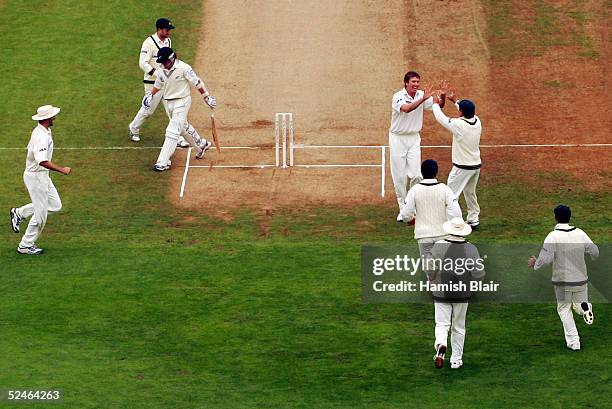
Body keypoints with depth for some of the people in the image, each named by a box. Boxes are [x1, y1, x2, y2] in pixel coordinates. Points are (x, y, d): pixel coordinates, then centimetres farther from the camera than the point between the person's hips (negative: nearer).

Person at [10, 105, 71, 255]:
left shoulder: (41, 131, 6)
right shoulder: (41, 137, -26)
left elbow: (30, 149, 20)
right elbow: (42, 161, -35)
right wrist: (62, 169, -31)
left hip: (42, 175, 10)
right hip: (36, 176, -10)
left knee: (55, 205, 13)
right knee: (40, 213, -1)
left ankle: (19, 213, 20)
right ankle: (26, 246, 11)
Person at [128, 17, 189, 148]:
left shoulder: (168, 41, 8)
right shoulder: (149, 42, -16)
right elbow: (143, 63, -20)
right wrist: (158, 74, -27)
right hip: (153, 82, -6)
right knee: (148, 109, 7)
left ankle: (179, 138, 1)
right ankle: (134, 129, 33)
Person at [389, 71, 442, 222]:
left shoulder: (421, 95, -3)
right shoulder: (398, 96, -16)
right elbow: (406, 108, -36)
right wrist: (423, 99, -46)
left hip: (414, 138, 3)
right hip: (398, 138, -3)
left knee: (416, 175, -3)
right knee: (399, 176, 1)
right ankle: (403, 209, 12)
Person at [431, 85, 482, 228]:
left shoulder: (458, 125, -23)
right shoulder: (477, 122, -5)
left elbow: (440, 117, -11)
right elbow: (469, 112, 17)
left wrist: (436, 103, 7)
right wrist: (455, 100, 24)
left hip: (462, 168, -7)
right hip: (476, 165, 7)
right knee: (470, 193, 23)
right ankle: (473, 219, 29)